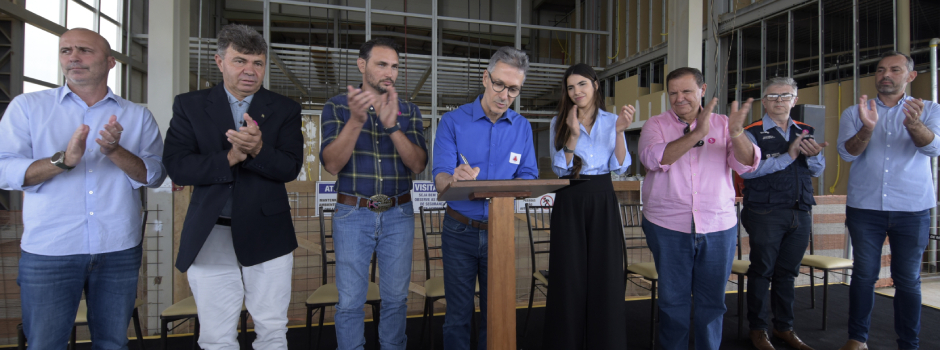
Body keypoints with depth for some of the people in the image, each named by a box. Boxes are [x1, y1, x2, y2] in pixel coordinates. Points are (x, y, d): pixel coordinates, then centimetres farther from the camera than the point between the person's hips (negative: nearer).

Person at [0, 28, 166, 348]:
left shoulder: (138, 116, 7)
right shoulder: (27, 107, 5)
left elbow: (154, 176, -2)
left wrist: (115, 151, -19)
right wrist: (64, 160, -21)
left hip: (119, 251, 1)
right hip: (48, 251, -1)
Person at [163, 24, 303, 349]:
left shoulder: (284, 109, 3)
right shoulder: (189, 105, 4)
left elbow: (290, 167, -6)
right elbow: (176, 167, -6)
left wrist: (258, 149, -25)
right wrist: (230, 158, -19)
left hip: (267, 234, 0)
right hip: (209, 237, 1)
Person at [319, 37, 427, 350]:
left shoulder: (409, 111, 5)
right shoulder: (337, 107, 0)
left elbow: (418, 164, -6)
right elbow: (332, 164, -11)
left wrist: (392, 124, -20)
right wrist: (356, 120, -25)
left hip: (398, 215, 2)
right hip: (352, 215, -2)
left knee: (395, 298, 12)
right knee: (350, 302, 6)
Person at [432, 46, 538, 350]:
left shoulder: (522, 127, 4)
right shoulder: (453, 121, -5)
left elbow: (528, 176, 0)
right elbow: (440, 179, -14)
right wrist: (454, 179, -37)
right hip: (460, 230, -2)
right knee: (458, 314, 6)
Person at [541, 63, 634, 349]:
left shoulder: (611, 120, 6)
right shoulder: (559, 122, 4)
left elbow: (620, 167, -1)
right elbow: (559, 169, -4)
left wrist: (620, 132, -13)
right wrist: (573, 134, -14)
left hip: (602, 201, 1)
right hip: (569, 202, -1)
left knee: (605, 275, 4)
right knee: (569, 275, 3)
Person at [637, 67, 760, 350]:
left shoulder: (722, 124, 6)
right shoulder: (655, 125, 2)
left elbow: (747, 164, -6)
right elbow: (654, 158, -17)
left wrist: (737, 134, -26)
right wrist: (696, 133, -25)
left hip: (719, 228, 2)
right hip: (668, 228, -1)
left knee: (712, 300, 12)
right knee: (673, 298, 9)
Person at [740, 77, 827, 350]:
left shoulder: (804, 132, 12)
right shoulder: (752, 133, -3)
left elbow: (818, 170, 7)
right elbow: (747, 169, -17)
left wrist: (813, 154, -15)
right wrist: (787, 157, -20)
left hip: (800, 213, 5)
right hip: (764, 213, -4)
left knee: (787, 272, 13)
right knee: (762, 271, 4)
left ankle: (784, 327, 27)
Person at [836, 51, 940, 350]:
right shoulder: (854, 113, 7)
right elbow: (847, 153, -8)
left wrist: (914, 124, -35)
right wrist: (867, 127, -28)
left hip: (912, 209, 0)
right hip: (865, 207, 0)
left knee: (908, 279, 6)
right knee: (864, 275, 6)